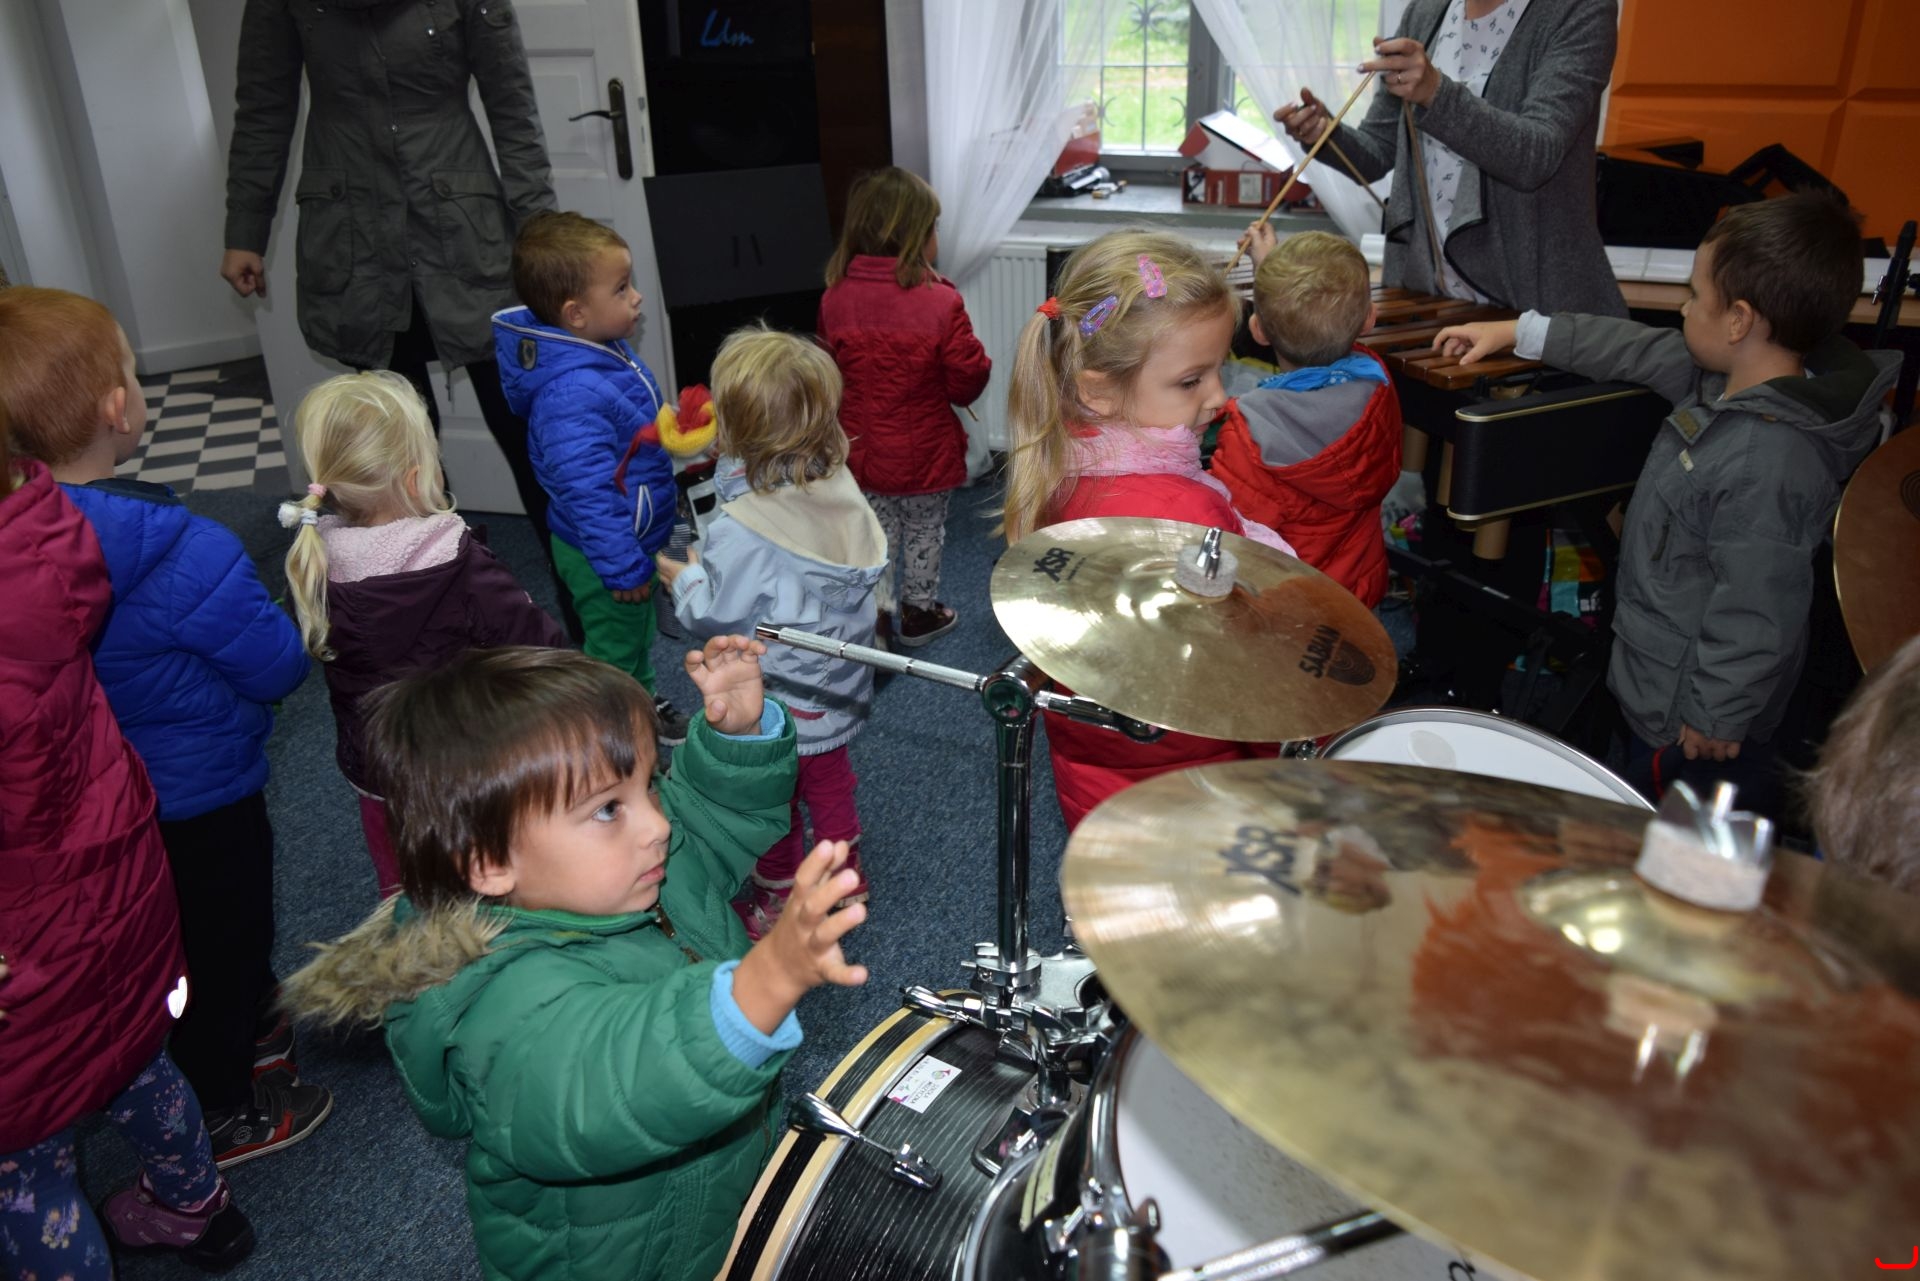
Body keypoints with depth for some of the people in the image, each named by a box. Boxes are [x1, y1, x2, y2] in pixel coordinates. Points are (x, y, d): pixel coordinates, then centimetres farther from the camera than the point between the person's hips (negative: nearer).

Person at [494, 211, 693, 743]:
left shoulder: (607, 351, -1)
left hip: (636, 536, 10)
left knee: (640, 633, 30)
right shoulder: (571, 396, -34)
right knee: (614, 647, 10)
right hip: (605, 554, -10)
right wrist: (622, 566, -28)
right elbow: (587, 490, -33)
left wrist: (663, 489, 25)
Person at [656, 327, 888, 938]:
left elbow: (715, 615, -23)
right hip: (837, 682, 7)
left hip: (773, 702, -7)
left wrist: (685, 579, -1)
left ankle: (779, 905, 36)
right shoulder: (839, 486, -11)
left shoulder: (742, 526, -33)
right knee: (829, 780, 28)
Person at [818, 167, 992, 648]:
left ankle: (875, 617, 27)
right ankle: (919, 612, 32)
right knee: (924, 531, 17)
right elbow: (967, 384, -14)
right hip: (924, 451, -3)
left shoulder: (835, 298, -9)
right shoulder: (940, 302, -21)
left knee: (876, 531, 19)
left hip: (862, 449, 3)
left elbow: (828, 374, 4)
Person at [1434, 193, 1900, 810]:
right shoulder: (1735, 379, -6)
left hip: (1695, 716, -9)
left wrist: (1716, 718, -18)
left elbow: (1756, 615, -30)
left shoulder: (1770, 464, -35)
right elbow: (1646, 351, 10)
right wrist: (1519, 332, 13)